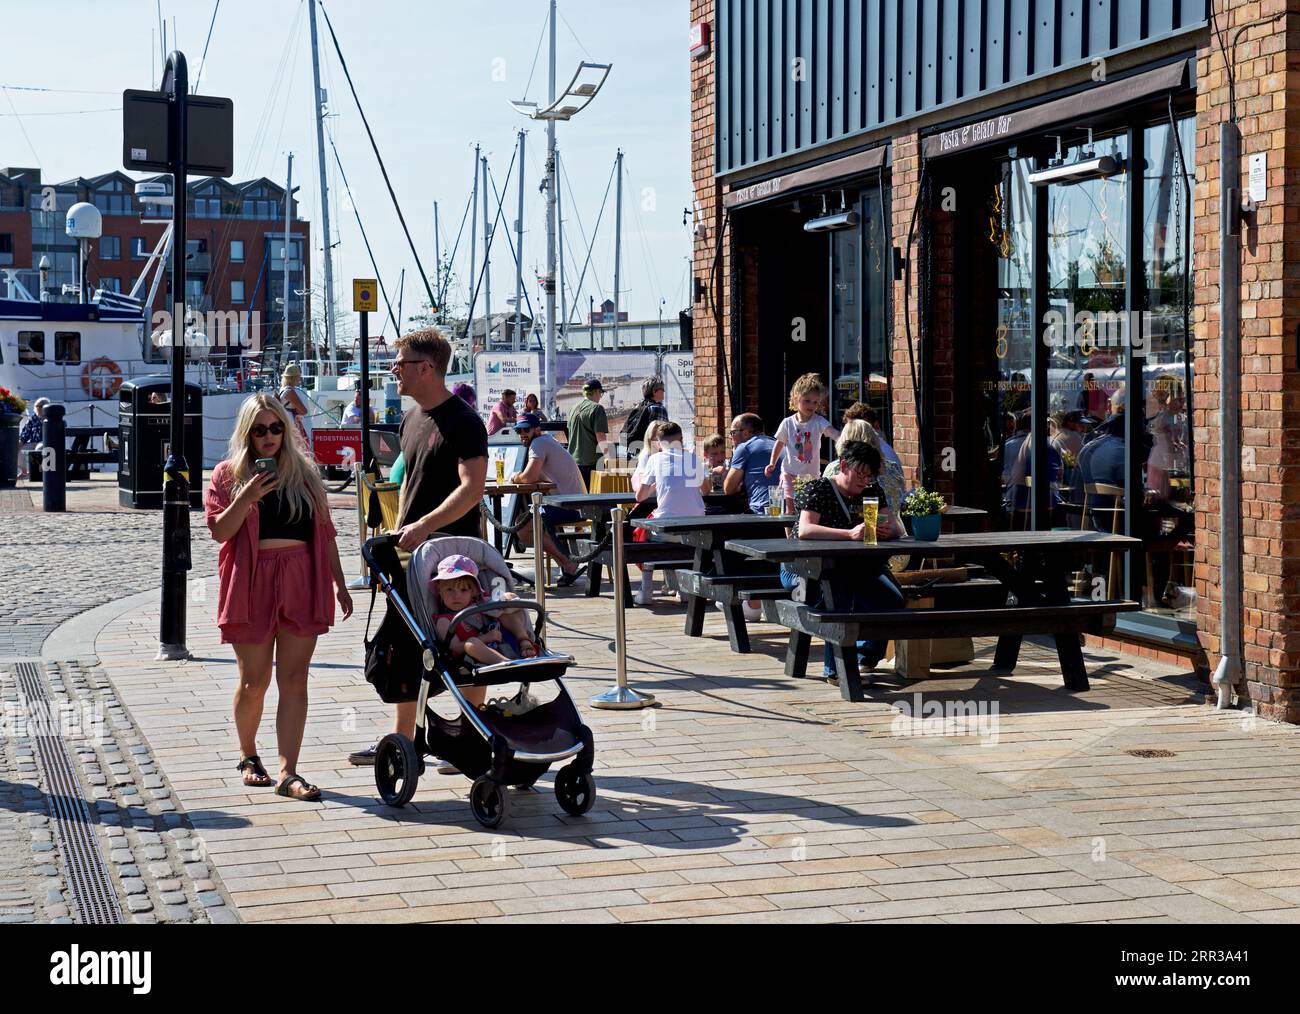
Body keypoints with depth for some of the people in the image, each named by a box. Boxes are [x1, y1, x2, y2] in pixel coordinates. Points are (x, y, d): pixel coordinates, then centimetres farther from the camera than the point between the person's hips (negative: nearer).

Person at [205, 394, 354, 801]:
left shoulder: (304, 472, 12)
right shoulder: (229, 474, 5)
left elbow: (325, 532, 13)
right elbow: (218, 530, -4)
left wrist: (339, 583, 9)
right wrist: (247, 497, -18)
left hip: (301, 583, 2)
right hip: (252, 583, -2)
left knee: (294, 680, -3)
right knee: (254, 680, 5)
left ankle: (288, 773, -4)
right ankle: (248, 757, 28)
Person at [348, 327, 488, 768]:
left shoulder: (463, 422, -13)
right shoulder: (411, 419, 13)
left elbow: (472, 488, -21)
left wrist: (423, 526, -25)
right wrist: (400, 533, 14)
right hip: (412, 550, 9)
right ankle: (401, 740, 19)